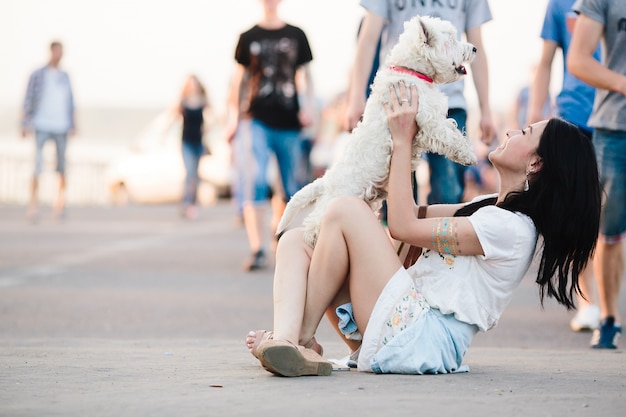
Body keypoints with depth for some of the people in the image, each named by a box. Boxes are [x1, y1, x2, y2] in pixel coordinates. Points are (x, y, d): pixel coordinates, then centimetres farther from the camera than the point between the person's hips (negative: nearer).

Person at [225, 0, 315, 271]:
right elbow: (238, 76, 10)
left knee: (290, 187, 7)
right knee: (254, 181, -16)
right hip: (255, 119, -2)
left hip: (288, 121, 2)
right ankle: (257, 249, -20)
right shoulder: (248, 37, 7)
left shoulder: (296, 36, 10)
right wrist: (233, 116, 6)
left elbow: (305, 75, 14)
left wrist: (308, 106, -1)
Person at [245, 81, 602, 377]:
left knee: (347, 211, -16)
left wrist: (403, 139, -2)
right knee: (295, 240, 1)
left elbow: (403, 226, -10)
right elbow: (418, 214, 25)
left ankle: (303, 339, -9)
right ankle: (286, 340, -26)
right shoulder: (492, 207, 18)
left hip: (422, 340, -10)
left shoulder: (509, 227, -13)